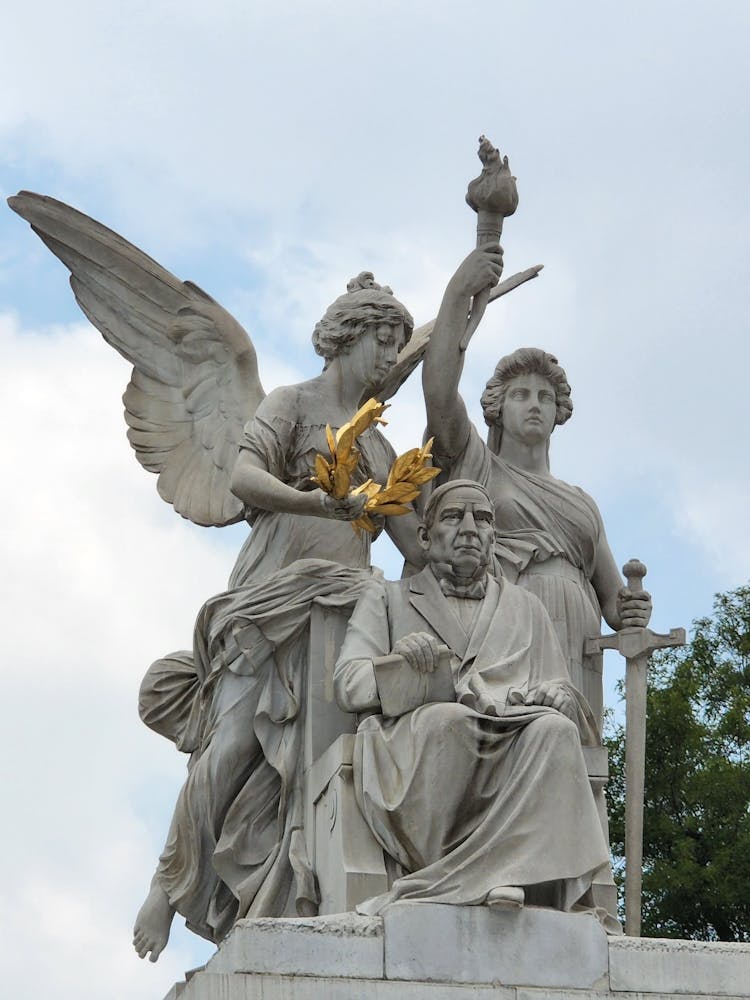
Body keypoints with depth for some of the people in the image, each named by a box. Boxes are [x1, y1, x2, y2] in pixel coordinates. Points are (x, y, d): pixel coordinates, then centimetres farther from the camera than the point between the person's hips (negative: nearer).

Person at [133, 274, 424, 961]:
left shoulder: (379, 446, 26)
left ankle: (281, 907, -18)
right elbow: (245, 476, -11)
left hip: (346, 605, 5)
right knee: (234, 744, -13)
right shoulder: (295, 403, 8)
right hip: (275, 593, -5)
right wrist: (320, 501, -26)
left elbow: (418, 545, 20)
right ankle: (166, 888, -4)